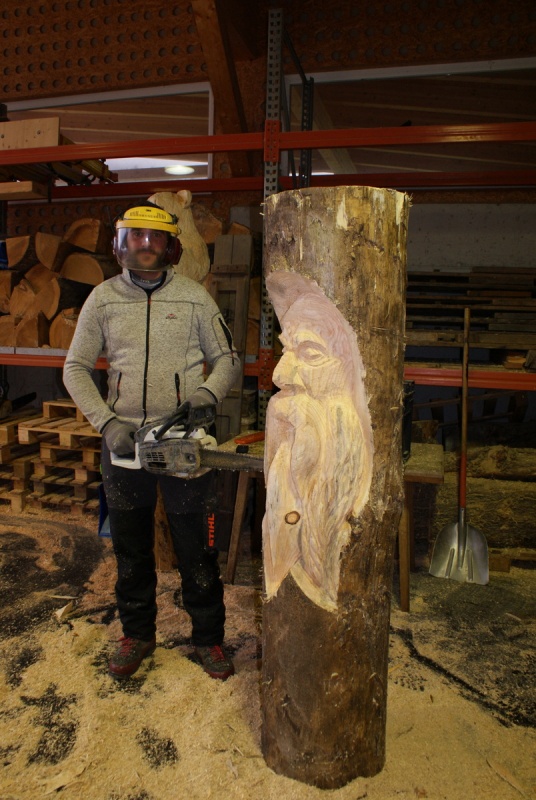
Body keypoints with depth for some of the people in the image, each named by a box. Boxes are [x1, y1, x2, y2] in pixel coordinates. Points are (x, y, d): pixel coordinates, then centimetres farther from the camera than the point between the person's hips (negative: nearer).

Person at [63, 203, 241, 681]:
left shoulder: (194, 297, 2)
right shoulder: (104, 298, 4)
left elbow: (227, 359, 6)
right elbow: (76, 368, 4)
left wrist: (209, 391, -15)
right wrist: (107, 422, -8)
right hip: (123, 440, 2)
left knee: (197, 547, 7)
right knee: (131, 547, 15)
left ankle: (209, 638, 26)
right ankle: (138, 635, 35)